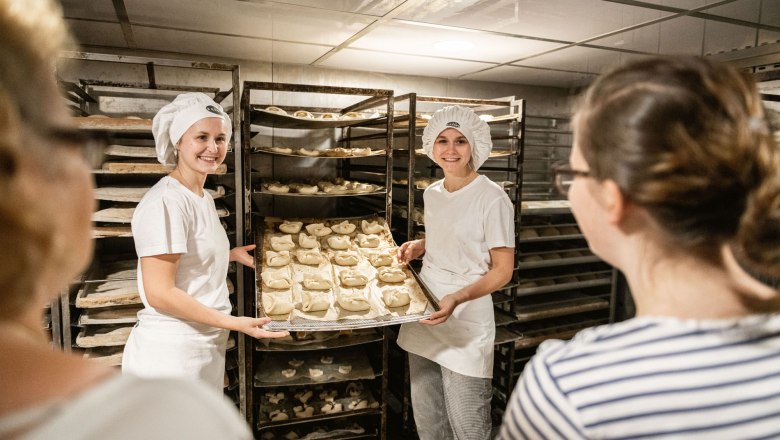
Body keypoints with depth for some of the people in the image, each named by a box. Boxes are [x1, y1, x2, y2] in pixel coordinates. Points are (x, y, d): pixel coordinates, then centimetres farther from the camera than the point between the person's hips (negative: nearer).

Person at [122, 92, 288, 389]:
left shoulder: (203, 197, 9)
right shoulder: (165, 202, -19)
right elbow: (159, 293, -22)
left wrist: (232, 254, 17)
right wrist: (235, 323, -21)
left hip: (207, 348, 9)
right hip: (170, 352, -9)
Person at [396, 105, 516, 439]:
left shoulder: (492, 199, -15)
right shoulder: (431, 193, 6)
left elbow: (503, 270, -12)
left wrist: (457, 298, -27)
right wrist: (417, 247, 2)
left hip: (466, 321, -6)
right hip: (424, 311, 7)